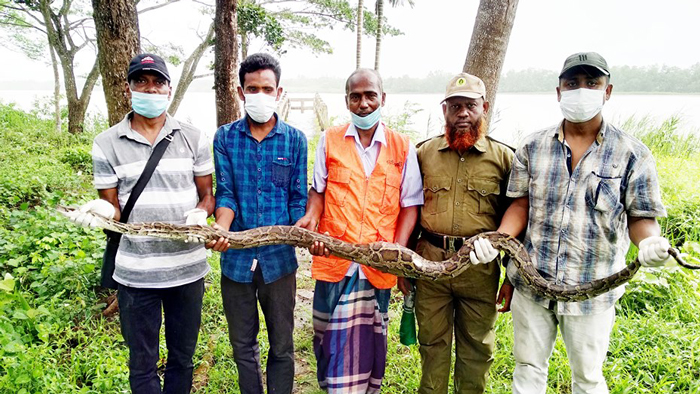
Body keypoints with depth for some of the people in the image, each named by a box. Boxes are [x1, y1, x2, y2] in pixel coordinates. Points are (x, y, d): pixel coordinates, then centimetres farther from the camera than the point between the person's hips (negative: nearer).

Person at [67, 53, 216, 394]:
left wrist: (200, 213, -16)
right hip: (136, 273, -1)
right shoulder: (106, 144, 0)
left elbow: (207, 195, 6)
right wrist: (101, 210, -21)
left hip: (187, 267, 1)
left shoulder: (192, 139, 2)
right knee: (142, 362, 14)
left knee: (182, 357, 17)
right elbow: (112, 208, 2)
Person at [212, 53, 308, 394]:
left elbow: (298, 199, 1)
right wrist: (220, 229, -24)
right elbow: (226, 194, -5)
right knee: (243, 345, 17)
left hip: (279, 258, -1)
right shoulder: (225, 137, 1)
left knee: (282, 346, 13)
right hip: (237, 257, 1)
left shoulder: (295, 139, 0)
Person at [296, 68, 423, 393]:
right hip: (334, 258, 1)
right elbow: (318, 190, 11)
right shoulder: (330, 140, 5)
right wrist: (310, 218, -10)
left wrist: (398, 248, -11)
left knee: (370, 339, 10)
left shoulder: (402, 147, 4)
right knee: (330, 336, 10)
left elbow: (410, 204, 4)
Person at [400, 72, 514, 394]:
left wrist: (512, 278, 3)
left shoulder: (503, 157, 1)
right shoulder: (424, 153, 5)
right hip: (429, 262, 1)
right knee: (432, 343, 14)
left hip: (480, 267, -1)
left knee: (477, 348, 12)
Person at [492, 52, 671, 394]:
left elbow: (641, 216, -3)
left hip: (592, 289, -1)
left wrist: (649, 241, -25)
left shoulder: (631, 154, -5)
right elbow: (521, 203, 1)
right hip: (532, 282, 2)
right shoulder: (533, 147, 1)